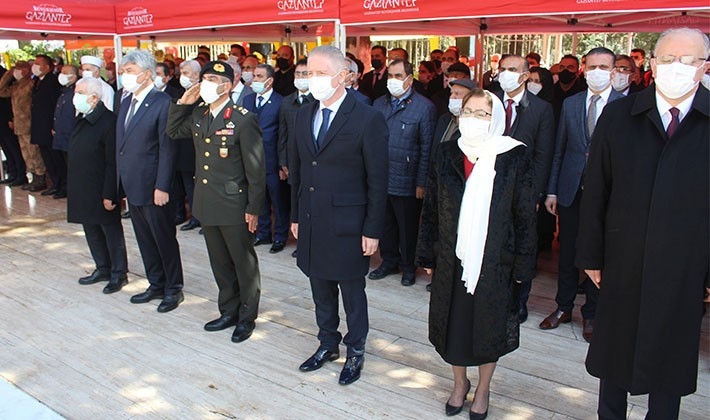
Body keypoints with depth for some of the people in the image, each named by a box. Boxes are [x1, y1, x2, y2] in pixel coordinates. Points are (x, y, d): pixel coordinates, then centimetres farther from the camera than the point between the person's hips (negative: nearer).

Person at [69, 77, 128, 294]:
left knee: (112, 232, 5)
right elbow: (76, 156, 15)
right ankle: (103, 269, 32)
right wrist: (75, 189, 14)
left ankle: (118, 274, 18)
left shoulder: (108, 121, -18)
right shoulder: (81, 119, 9)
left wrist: (109, 194, -20)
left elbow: (112, 163, -20)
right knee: (92, 231, 17)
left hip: (102, 192, -9)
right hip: (83, 191, 9)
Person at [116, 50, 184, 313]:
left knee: (164, 240, 5)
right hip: (132, 186, 8)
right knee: (145, 239, 17)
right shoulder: (127, 103, 12)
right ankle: (156, 285, 31)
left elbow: (167, 150, -17)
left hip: (152, 188, -8)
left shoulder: (162, 104, -14)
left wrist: (162, 187, -19)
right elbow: (122, 145, 14)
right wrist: (121, 181, 11)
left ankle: (173, 289, 20)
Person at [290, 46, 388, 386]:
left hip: (347, 226, -5)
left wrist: (372, 231, -11)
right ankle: (328, 344, 39)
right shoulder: (303, 115, 6)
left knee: (352, 292, 11)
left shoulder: (368, 120, -13)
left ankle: (355, 352, 31)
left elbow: (377, 181, -11)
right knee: (321, 289, 18)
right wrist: (296, 216, 11)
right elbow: (296, 170, 12)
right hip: (311, 223, 6)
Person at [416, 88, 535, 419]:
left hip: (494, 262, -2)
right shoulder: (446, 154, -1)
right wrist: (427, 256, 3)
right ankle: (459, 383, 39)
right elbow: (430, 209, 3)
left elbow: (525, 215, -5)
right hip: (451, 259, 2)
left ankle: (483, 389, 37)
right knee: (453, 323, 14)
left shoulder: (513, 157, -8)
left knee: (488, 327, 13)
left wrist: (523, 264, -5)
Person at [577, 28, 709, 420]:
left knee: (671, 357, 16)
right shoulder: (618, 116, -3)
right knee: (614, 349, 18)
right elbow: (595, 193, -1)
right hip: (622, 263, 1)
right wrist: (591, 256, -1)